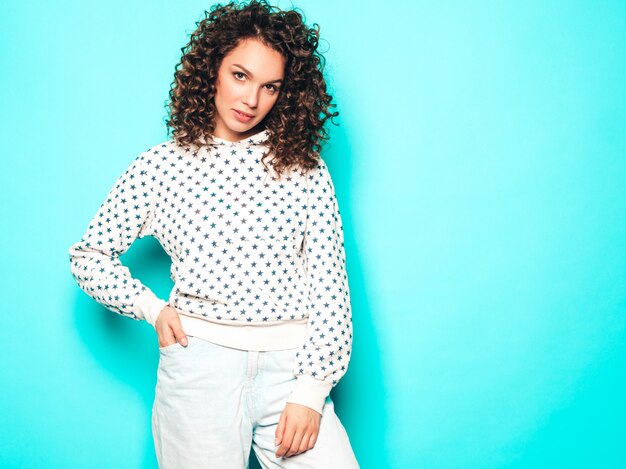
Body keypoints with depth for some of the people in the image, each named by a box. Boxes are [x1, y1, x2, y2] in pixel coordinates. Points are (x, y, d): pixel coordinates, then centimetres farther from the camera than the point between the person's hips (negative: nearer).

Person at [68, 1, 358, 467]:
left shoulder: (304, 167, 6)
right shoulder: (161, 166, 6)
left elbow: (329, 282, 1)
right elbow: (89, 256, 14)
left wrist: (311, 389, -6)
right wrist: (151, 308, 1)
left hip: (288, 365, 1)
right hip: (199, 362, 0)